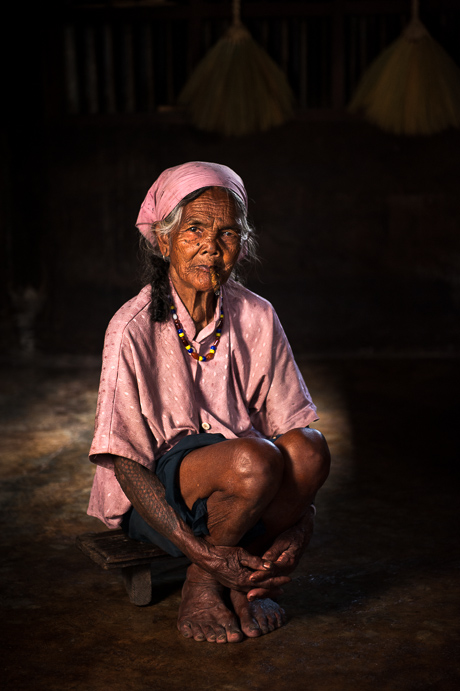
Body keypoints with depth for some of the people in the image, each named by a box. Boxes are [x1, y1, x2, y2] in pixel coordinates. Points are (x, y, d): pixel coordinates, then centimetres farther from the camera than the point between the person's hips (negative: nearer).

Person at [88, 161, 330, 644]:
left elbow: (294, 423, -5)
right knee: (254, 459, -34)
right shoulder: (133, 329, -16)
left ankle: (246, 579, -5)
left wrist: (297, 528, -21)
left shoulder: (255, 318, -4)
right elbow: (124, 462, -16)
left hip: (241, 491, 4)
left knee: (309, 449, -28)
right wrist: (202, 552, -26)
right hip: (153, 496, -4)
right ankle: (201, 584, -7)